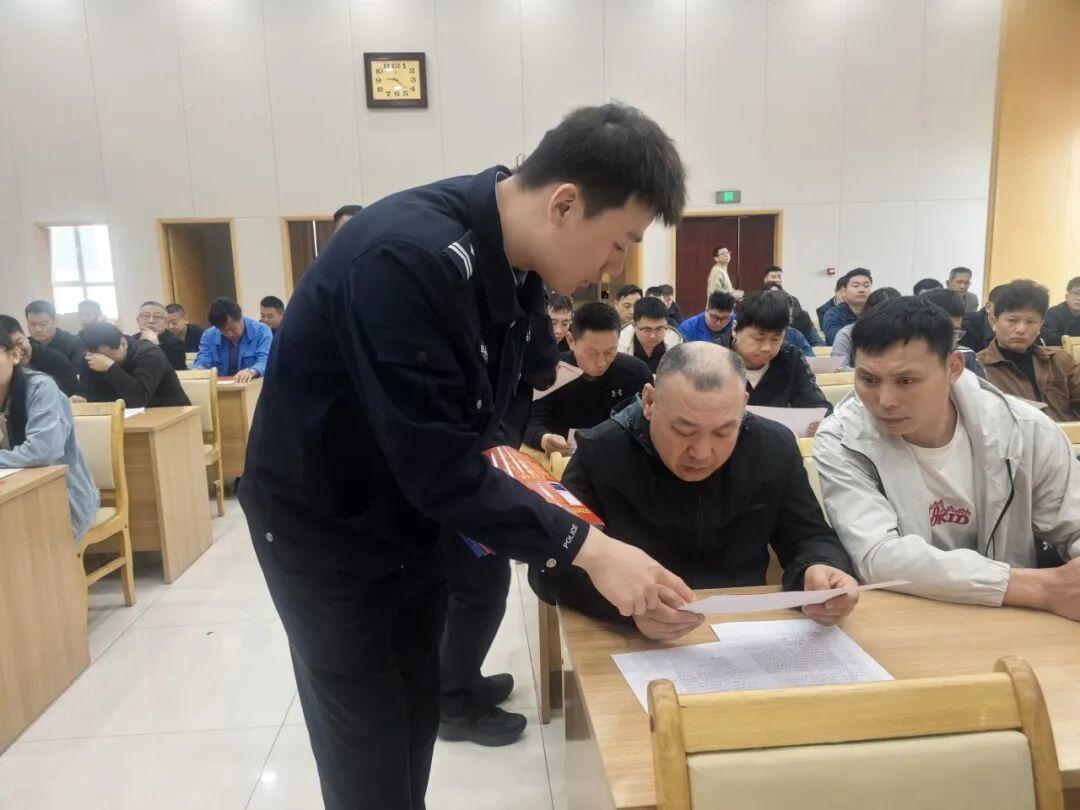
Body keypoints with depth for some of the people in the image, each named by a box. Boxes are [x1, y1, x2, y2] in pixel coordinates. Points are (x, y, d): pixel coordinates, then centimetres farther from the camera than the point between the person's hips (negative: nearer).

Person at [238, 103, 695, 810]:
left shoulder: (520, 266, -5)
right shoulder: (404, 257, -33)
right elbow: (436, 462, -34)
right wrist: (584, 546, -31)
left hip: (420, 519, 7)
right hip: (327, 529, -7)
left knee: (418, 716, 19)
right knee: (369, 748, 6)